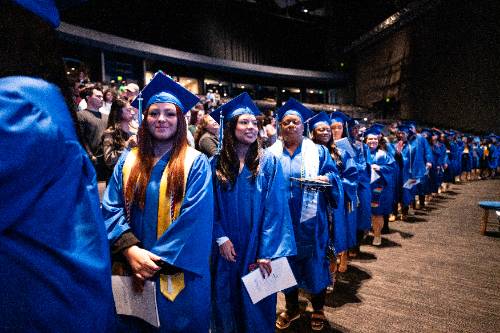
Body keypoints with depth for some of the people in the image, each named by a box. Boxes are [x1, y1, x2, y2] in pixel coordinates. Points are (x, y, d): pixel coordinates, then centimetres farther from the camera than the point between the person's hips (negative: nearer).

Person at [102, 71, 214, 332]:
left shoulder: (196, 163, -7)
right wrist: (130, 249, -17)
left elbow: (196, 218, -15)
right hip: (133, 271, 4)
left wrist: (159, 259, -19)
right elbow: (111, 208, -2)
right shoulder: (128, 161, 5)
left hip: (179, 274, -3)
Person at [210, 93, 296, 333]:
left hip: (256, 248, -1)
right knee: (226, 303, 15)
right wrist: (220, 237, -13)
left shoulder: (269, 162, -6)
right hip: (226, 250, 2)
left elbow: (275, 209, -11)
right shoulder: (216, 164, -1)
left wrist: (267, 253, -15)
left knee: (256, 306, 12)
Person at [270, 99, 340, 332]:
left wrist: (324, 178, -22)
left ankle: (318, 310, 30)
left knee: (314, 262, 8)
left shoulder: (318, 151, 5)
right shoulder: (272, 154, 7)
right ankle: (291, 308, 32)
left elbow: (333, 176, -1)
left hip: (310, 221, -1)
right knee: (286, 263, 12)